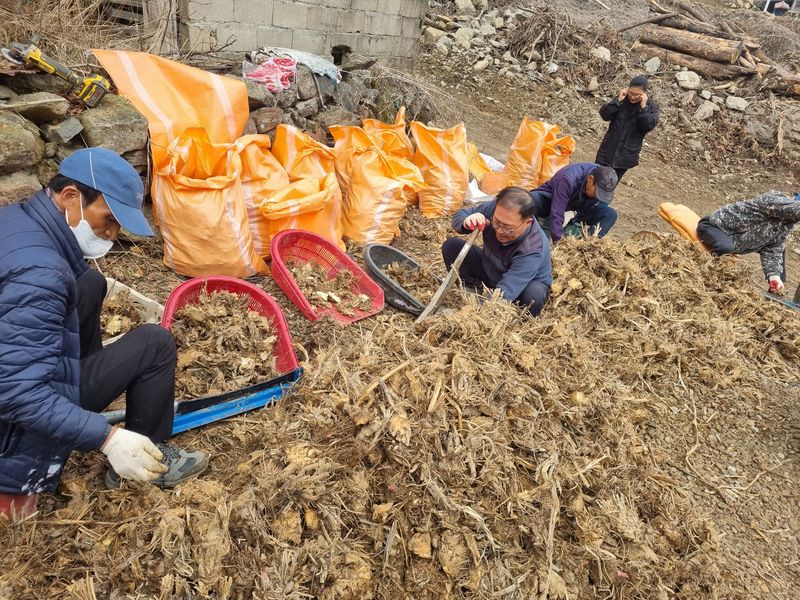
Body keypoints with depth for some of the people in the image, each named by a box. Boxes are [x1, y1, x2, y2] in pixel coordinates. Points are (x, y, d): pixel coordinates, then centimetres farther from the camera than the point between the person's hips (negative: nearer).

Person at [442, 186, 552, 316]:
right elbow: (459, 215, -11)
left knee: (534, 296, -40)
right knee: (451, 245, -14)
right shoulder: (495, 208, -26)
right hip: (489, 270, 4)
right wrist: (467, 222, -36)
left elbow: (502, 294, -45)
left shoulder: (532, 250, -39)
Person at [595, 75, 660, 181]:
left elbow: (649, 126, -19)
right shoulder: (622, 99, -1)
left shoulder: (652, 108, -5)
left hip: (627, 155, -1)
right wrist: (618, 101, -19)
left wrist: (643, 107, -23)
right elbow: (604, 115, -9)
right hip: (608, 150, 1)